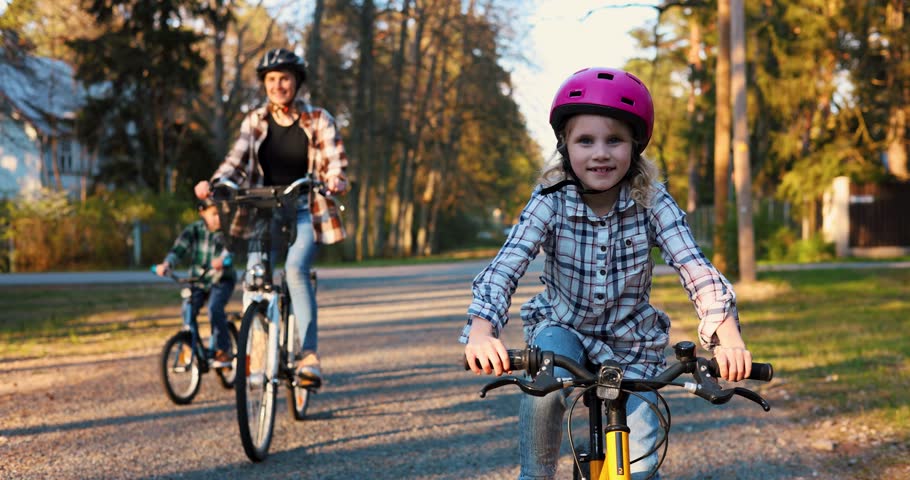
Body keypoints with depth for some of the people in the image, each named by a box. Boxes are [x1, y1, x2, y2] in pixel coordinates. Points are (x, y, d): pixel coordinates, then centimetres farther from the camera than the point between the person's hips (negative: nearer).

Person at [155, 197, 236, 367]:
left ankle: (223, 351, -13)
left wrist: (222, 260, -56)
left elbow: (229, 249, -32)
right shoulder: (194, 230, -9)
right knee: (188, 312, -16)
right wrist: (166, 264, -39)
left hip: (222, 279, -3)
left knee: (215, 309, -26)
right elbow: (179, 248, -18)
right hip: (198, 280, 3)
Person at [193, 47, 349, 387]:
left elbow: (333, 161, -7)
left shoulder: (318, 120, 0)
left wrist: (336, 180, -30)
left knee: (296, 268, -26)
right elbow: (236, 162, -1)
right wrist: (213, 183, -22)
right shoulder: (254, 122, 7)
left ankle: (309, 354, -24)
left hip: (305, 211, -3)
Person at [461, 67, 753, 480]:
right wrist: (481, 331, -50)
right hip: (563, 326, -1)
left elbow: (694, 267, -28)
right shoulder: (550, 201, -19)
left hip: (631, 342, 1)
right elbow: (505, 266, -30)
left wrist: (728, 335, -46)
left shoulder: (653, 203, -17)